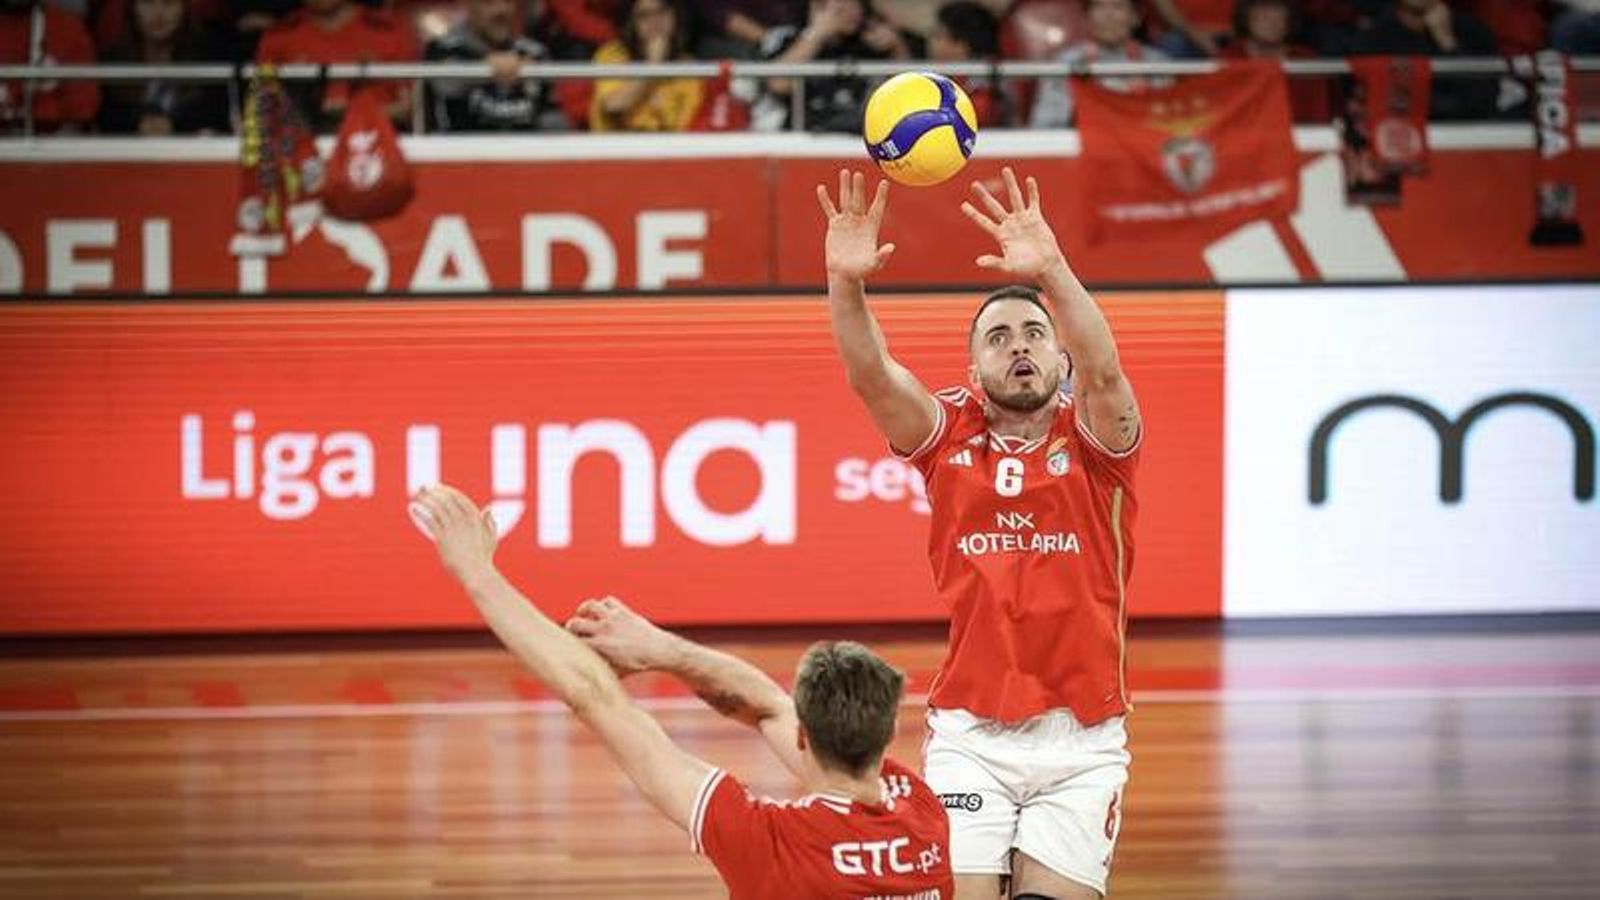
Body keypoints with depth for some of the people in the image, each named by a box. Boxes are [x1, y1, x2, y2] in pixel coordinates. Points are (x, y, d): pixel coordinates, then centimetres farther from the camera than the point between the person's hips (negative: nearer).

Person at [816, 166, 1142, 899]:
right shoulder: (949, 434, 6)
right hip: (969, 735, 0)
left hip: (1081, 739, 0)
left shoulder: (1093, 439, 2)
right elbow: (870, 375, -11)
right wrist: (846, 282, -30)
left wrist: (1051, 272, -37)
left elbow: (1103, 371, -19)